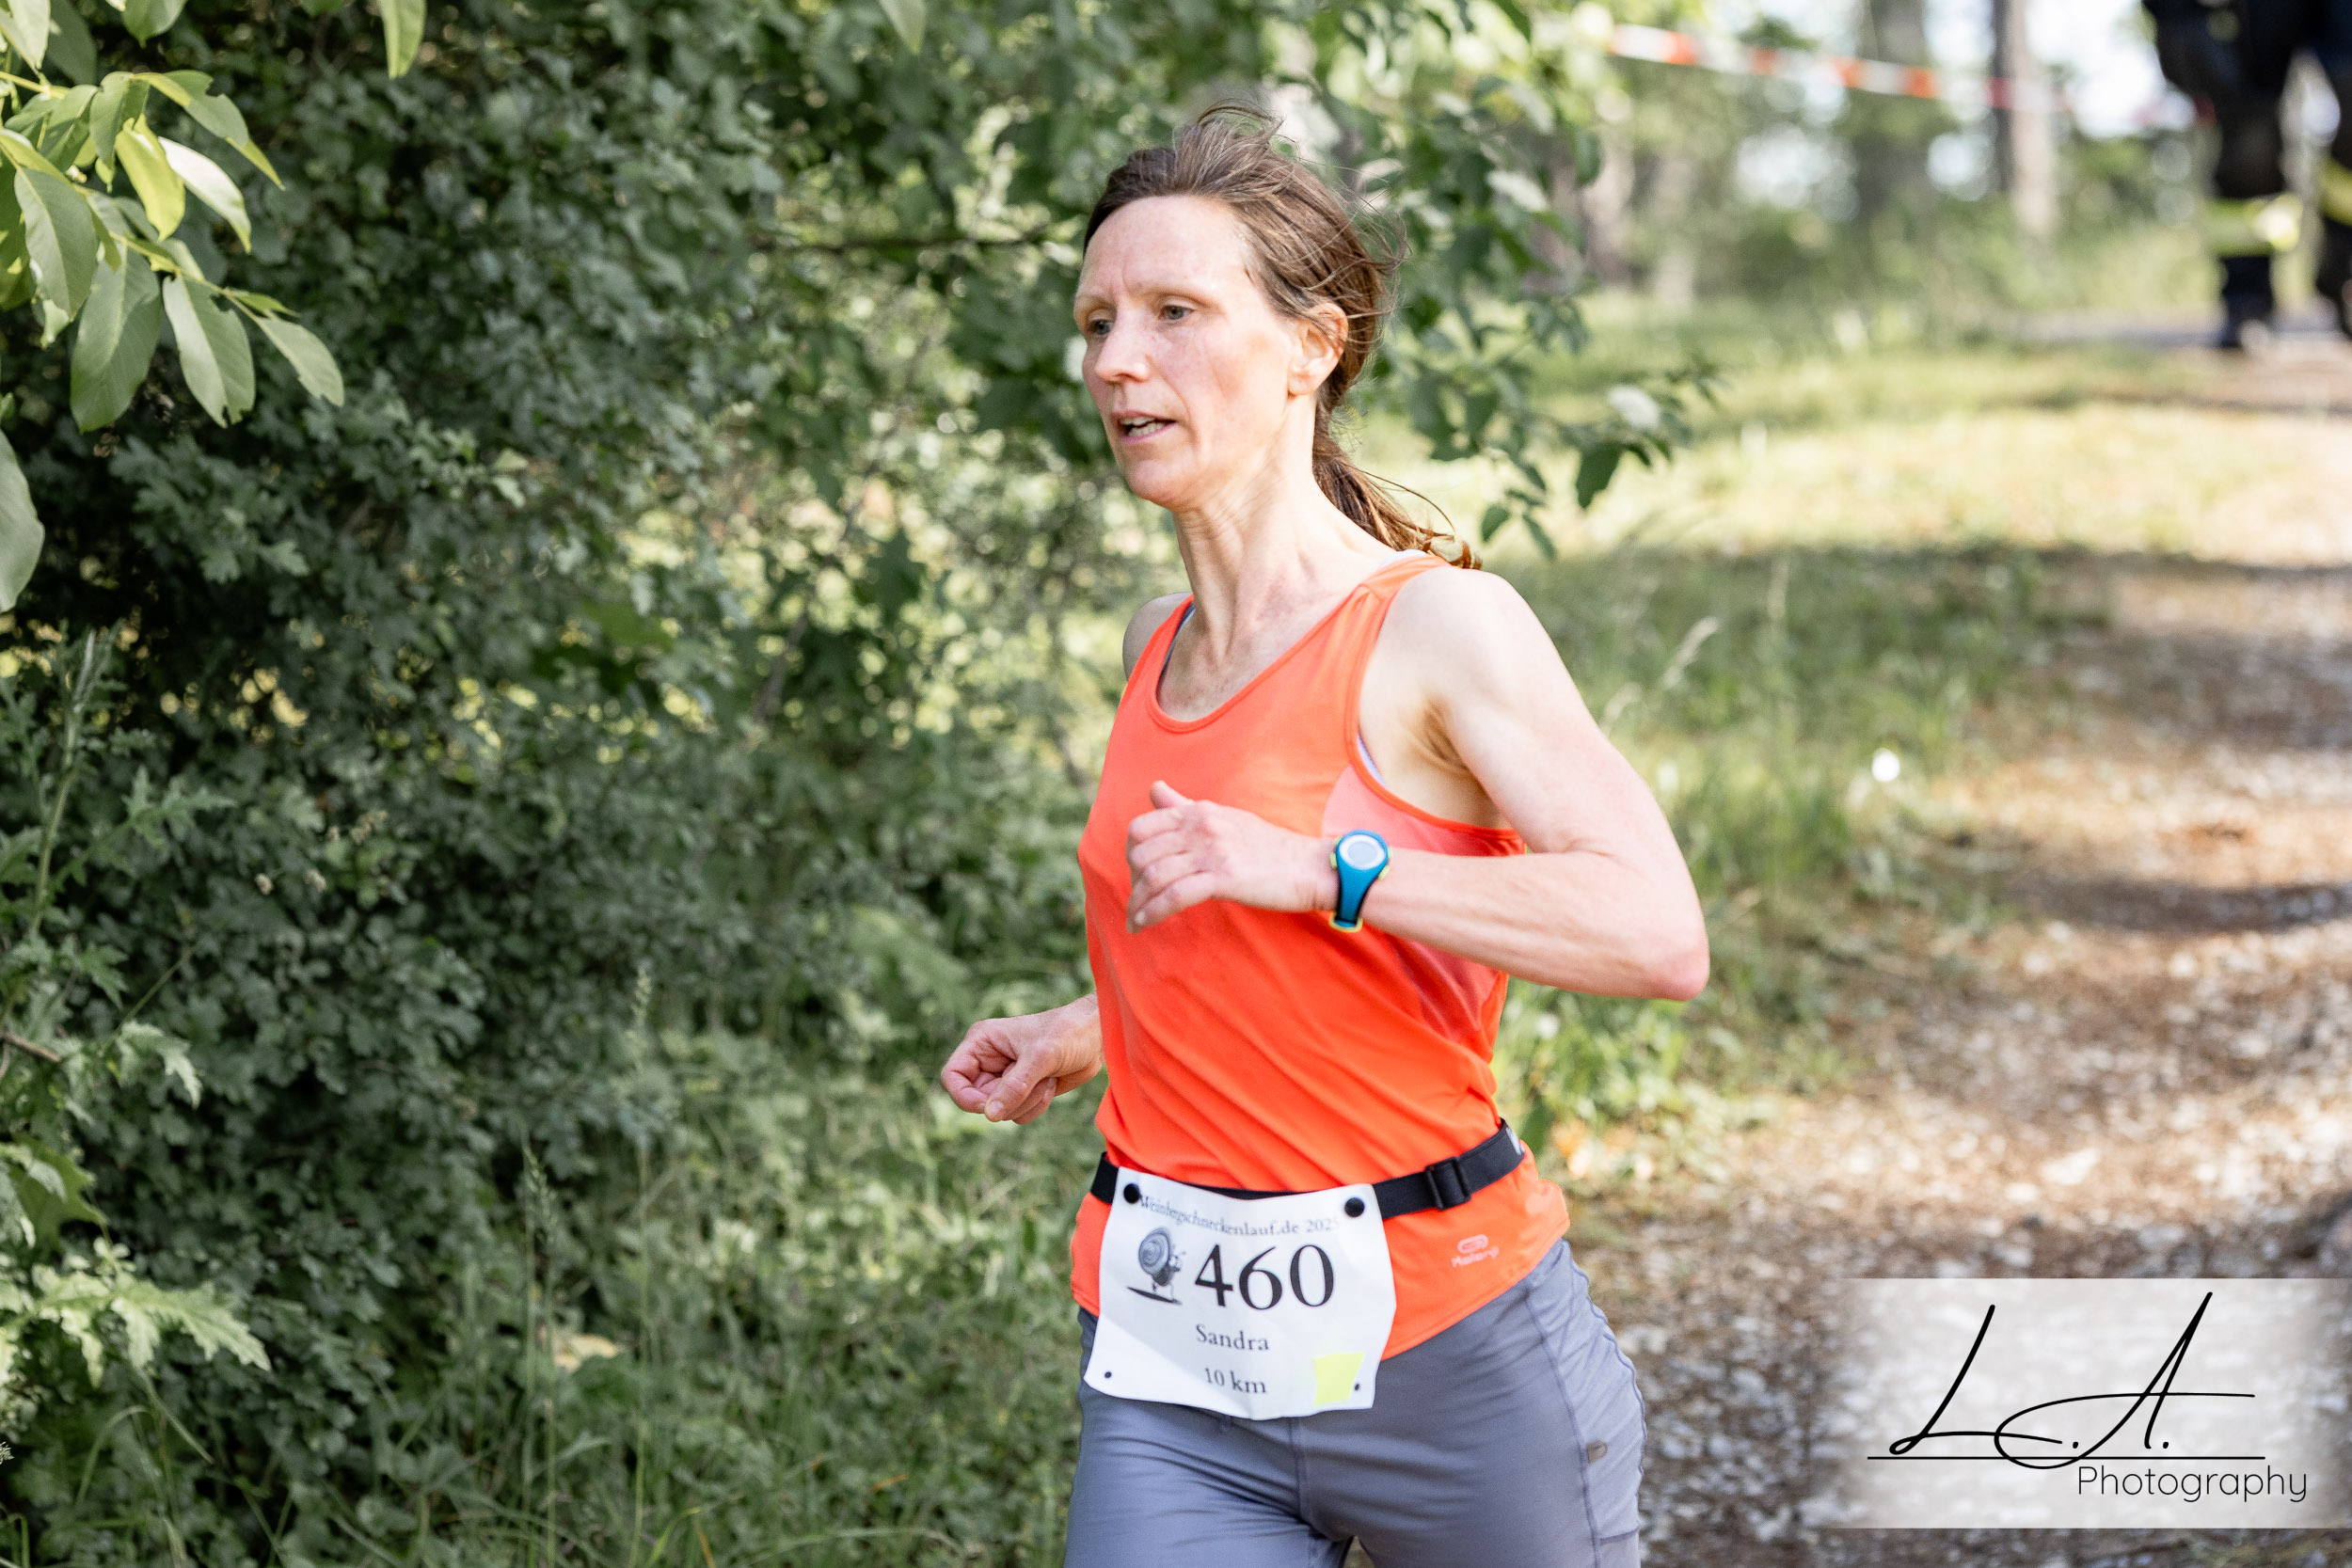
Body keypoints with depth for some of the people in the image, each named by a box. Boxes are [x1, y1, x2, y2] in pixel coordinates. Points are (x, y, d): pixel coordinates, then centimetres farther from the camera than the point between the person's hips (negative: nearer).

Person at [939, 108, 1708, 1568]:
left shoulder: (1439, 626, -11)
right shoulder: (1158, 646, 10)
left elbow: (1660, 933, -23)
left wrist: (1321, 871, -25)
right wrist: (1088, 1034, 18)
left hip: (1446, 1339, -5)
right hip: (1173, 1372, 5)